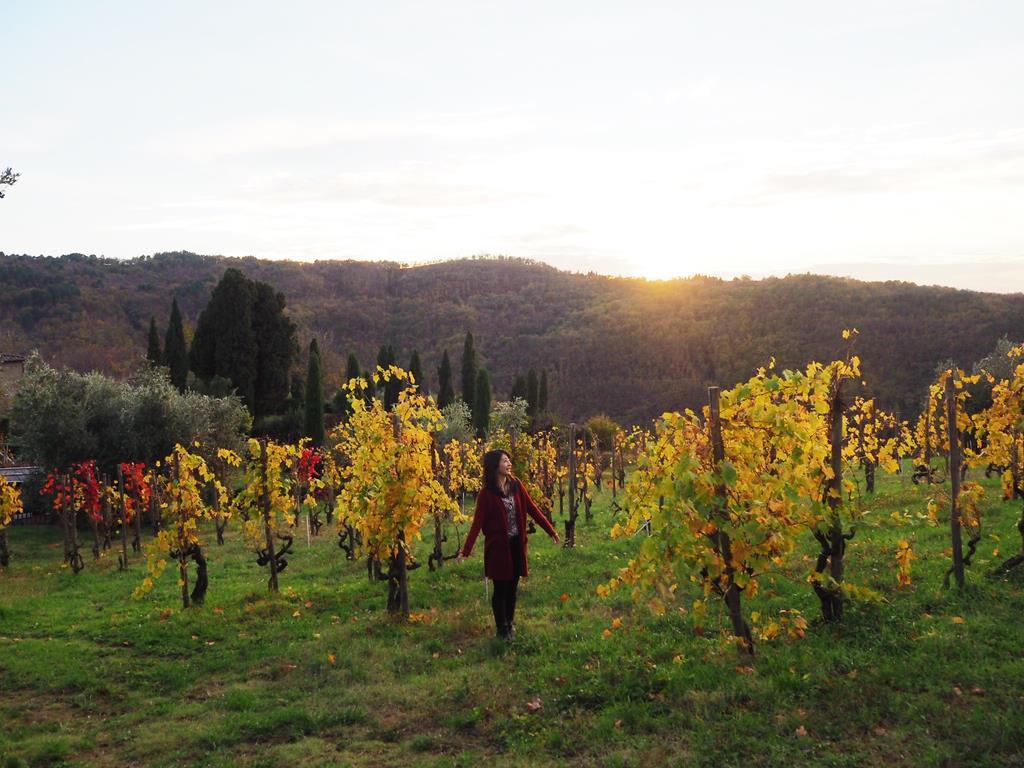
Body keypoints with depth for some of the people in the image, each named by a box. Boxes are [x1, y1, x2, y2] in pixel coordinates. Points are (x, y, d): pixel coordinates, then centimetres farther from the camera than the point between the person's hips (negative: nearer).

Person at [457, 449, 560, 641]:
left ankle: (509, 623, 29)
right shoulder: (487, 493, -11)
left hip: (516, 544, 4)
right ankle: (501, 628, 19)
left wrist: (551, 531, 7)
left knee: (512, 586, 12)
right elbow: (477, 522, -12)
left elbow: (532, 509, 6)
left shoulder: (516, 485, 1)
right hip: (498, 546, -4)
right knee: (500, 588, 4)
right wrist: (466, 551, -16)